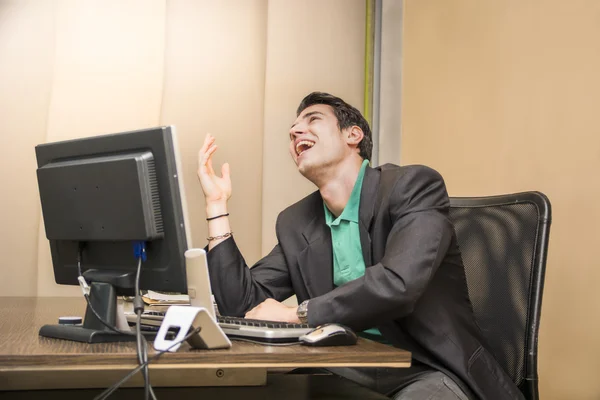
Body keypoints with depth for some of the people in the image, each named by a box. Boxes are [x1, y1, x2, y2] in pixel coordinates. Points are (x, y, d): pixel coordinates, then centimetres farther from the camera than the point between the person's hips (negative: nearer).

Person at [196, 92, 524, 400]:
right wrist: (216, 203, 5)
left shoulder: (413, 185, -8)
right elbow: (241, 305, 7)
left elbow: (398, 283, -23)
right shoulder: (296, 223, 10)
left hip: (426, 371, -4)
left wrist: (298, 313, -17)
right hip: (348, 373, 5)